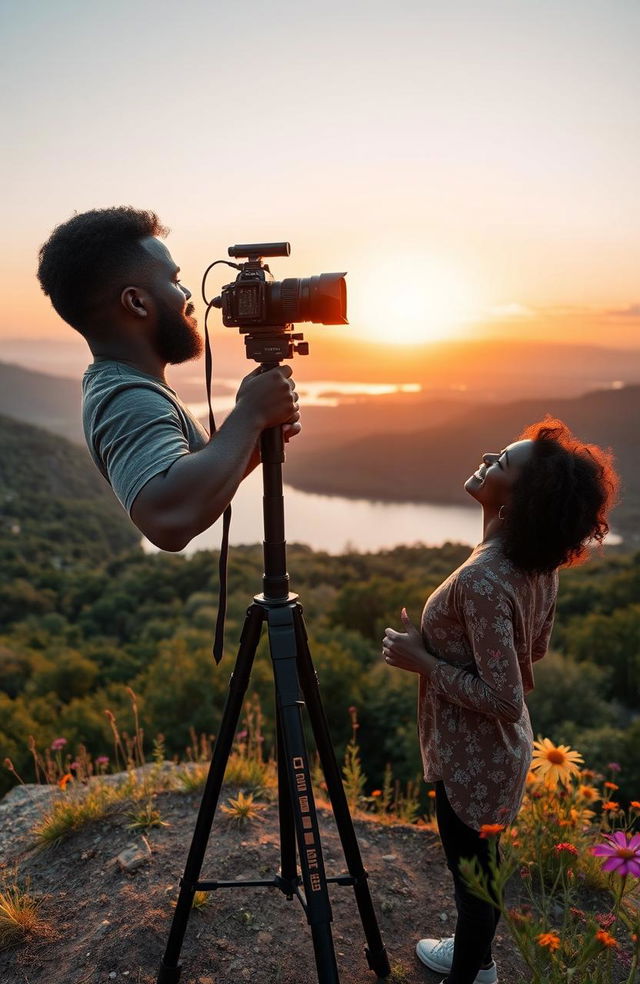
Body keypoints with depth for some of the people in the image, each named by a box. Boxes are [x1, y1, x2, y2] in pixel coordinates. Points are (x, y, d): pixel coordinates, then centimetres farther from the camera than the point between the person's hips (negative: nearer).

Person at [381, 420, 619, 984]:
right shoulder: (538, 564, -5)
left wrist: (421, 659, -21)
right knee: (478, 863, 28)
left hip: (473, 759, -9)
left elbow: (504, 699, -30)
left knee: (471, 869, 15)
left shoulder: (482, 580, -32)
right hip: (499, 749, 9)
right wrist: (442, 642, 10)